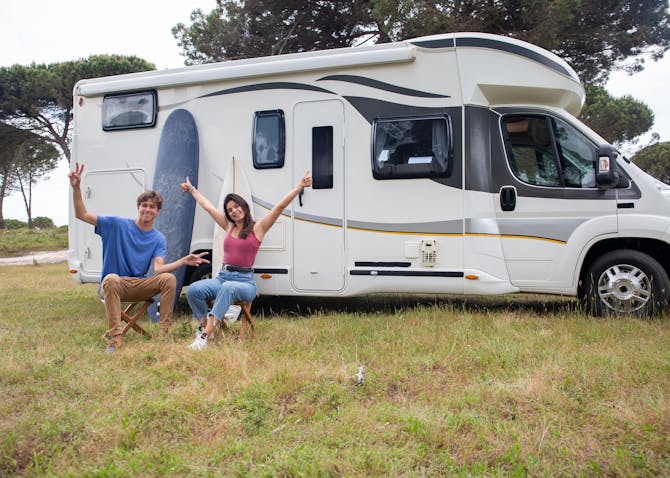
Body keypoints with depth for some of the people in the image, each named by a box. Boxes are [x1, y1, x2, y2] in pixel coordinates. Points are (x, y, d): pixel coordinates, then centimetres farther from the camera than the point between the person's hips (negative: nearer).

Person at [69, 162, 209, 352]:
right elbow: (82, 214, -2)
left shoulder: (159, 239, 4)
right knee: (111, 279, -39)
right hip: (115, 286, -2)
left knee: (169, 278, -25)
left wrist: (183, 261, -28)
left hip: (140, 286, 2)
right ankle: (115, 338, -40)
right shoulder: (118, 225, 0)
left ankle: (163, 333, -21)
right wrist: (76, 188, -16)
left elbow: (158, 268, -12)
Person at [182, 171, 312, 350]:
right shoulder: (229, 227, 18)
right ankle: (205, 326, -10)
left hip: (245, 281, -5)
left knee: (228, 288, -40)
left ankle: (204, 337, -45)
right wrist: (192, 190, 42)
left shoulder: (258, 228, 4)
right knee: (193, 290, -24)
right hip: (222, 277, 5)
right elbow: (207, 206, 31)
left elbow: (280, 206, -4)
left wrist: (300, 186, -10)